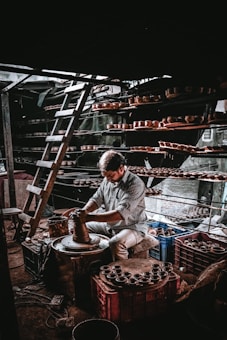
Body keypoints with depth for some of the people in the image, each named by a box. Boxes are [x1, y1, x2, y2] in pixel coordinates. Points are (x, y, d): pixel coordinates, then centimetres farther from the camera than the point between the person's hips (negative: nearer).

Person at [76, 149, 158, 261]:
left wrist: (90, 217, -37)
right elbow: (96, 199, 2)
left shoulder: (135, 184, -25)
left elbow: (121, 213, -33)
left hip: (133, 227, -7)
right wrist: (84, 211, -22)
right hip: (109, 225, 8)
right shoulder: (107, 180, -1)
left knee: (115, 243, -36)